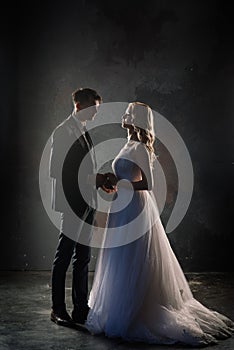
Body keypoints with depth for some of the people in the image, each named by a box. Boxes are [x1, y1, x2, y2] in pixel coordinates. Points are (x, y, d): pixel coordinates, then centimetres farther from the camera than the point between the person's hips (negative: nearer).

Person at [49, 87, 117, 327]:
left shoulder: (83, 132, 17)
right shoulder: (63, 131, -10)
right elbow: (55, 170, -17)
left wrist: (100, 180, 3)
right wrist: (92, 178, -19)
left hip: (86, 204, 9)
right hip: (72, 204, -9)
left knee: (83, 258, 12)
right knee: (64, 257, 0)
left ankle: (81, 309, 19)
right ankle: (58, 309, 10)